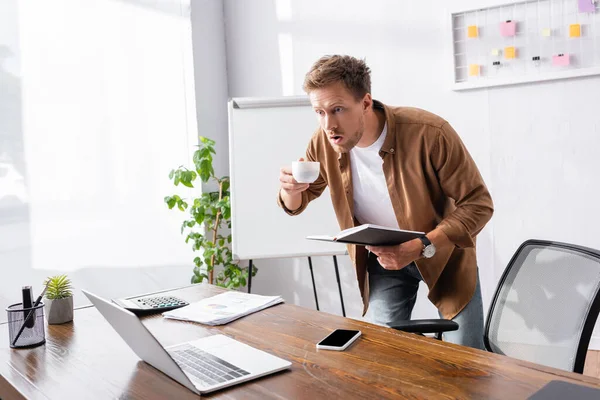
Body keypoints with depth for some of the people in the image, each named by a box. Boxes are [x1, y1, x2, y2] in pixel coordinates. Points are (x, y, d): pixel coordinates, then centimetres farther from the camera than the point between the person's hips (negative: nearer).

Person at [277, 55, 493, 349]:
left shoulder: (428, 133, -31)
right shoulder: (324, 143, -17)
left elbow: (478, 204, -22)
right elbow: (296, 205, 1)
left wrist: (420, 247, -35)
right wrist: (291, 190, -24)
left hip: (443, 252, -2)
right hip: (385, 257, 3)